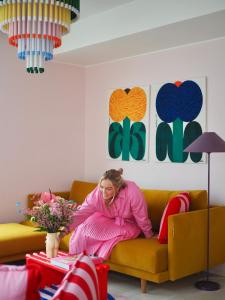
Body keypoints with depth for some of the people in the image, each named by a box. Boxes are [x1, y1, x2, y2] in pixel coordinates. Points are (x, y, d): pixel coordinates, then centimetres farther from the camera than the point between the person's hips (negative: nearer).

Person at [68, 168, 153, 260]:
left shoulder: (132, 192, -34)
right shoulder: (97, 193, -25)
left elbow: (142, 218, -22)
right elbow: (81, 213, -29)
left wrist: (149, 237, -9)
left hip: (128, 225, -3)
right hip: (108, 221, 3)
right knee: (85, 226, -22)